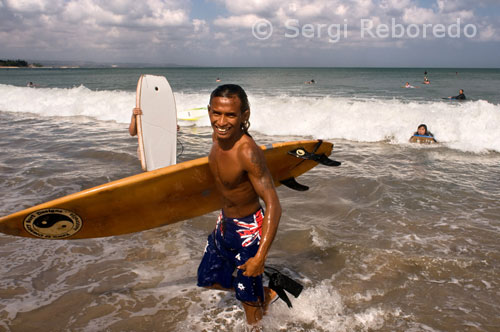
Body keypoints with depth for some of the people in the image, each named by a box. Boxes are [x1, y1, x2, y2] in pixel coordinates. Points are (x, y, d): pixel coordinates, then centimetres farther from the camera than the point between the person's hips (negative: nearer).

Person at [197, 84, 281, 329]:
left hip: (248, 230, -8)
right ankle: (263, 295, 42)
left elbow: (273, 204, -32)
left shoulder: (248, 153, -32)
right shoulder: (218, 136, -9)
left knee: (248, 299, 9)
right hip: (224, 223, 8)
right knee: (208, 280, 23)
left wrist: (260, 257, -35)